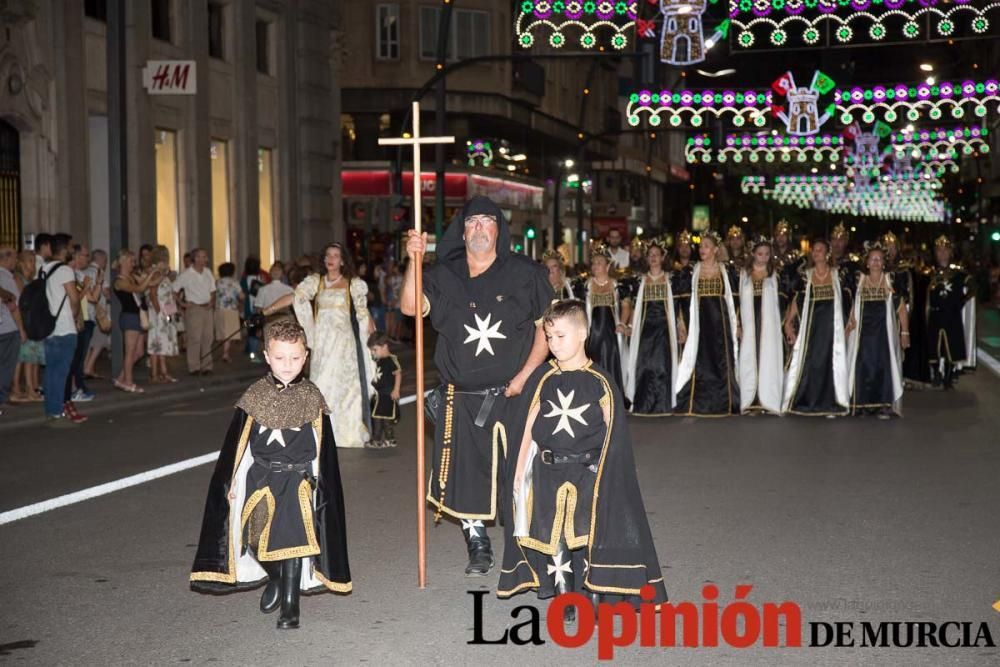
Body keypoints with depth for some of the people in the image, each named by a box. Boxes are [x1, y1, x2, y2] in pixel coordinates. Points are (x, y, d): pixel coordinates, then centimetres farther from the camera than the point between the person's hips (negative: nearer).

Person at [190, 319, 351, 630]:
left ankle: (290, 604, 9)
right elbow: (236, 445, 4)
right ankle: (275, 578, 33)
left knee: (293, 543, -4)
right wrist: (231, 484, 1)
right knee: (259, 542, 2)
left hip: (298, 480, -1)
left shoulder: (312, 398, -1)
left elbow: (324, 451, 5)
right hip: (260, 480, 1)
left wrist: (320, 485, 4)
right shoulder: (255, 396, -1)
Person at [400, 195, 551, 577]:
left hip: (512, 395, -2)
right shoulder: (445, 276, 6)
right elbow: (411, 306, -8)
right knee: (465, 475, 5)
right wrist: (414, 261, -21)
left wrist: (523, 377, -8)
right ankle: (479, 549, 22)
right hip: (461, 399, 2)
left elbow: (546, 328, 0)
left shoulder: (524, 274, 1)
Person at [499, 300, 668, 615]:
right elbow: (529, 426, 6)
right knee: (552, 536, 3)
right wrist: (520, 470, 5)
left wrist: (607, 475, -4)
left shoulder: (599, 381, -4)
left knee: (590, 535, -4)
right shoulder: (542, 378, 3)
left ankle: (593, 598, 9)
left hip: (588, 471, -2)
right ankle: (563, 599, 15)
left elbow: (613, 431, 0)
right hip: (548, 471, 3)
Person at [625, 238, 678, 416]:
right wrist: (632, 326, 1)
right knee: (644, 364, -4)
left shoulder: (670, 279, 7)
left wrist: (678, 327, -3)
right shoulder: (641, 280, 11)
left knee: (662, 364, -7)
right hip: (646, 327, 2)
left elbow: (676, 304, 4)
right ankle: (644, 405, 1)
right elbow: (636, 306, 11)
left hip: (664, 326, -2)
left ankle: (662, 404, -2)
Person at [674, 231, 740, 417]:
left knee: (722, 363, 1)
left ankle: (723, 404, 8)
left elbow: (734, 300, 7)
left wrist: (737, 324, 1)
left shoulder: (727, 271, 6)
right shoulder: (692, 271, 5)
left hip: (721, 322, 0)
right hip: (699, 321, 0)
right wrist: (681, 324, -5)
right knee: (698, 363, -2)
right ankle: (696, 405, 2)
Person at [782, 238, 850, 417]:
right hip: (810, 326, 1)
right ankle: (806, 402, 6)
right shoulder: (805, 276, 6)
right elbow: (796, 301, 2)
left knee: (829, 361, -1)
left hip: (832, 325, -1)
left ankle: (829, 404, 4)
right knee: (808, 362, 0)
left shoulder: (838, 275, 5)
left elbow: (847, 300, 5)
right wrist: (788, 322, -7)